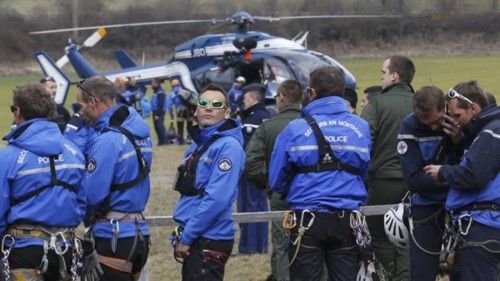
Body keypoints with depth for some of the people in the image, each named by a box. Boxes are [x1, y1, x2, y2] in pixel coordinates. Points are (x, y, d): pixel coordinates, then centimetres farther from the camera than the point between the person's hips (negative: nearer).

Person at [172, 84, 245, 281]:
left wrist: (186, 237, -17)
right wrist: (179, 236, 14)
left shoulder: (228, 147, -13)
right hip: (194, 242, 9)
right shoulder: (196, 146, 15)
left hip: (210, 242, -9)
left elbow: (217, 199, -21)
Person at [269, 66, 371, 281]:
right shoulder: (361, 128, 3)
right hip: (347, 221, 3)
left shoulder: (295, 129, -6)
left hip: (308, 221, -3)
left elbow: (276, 182, 1)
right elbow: (364, 173, 11)